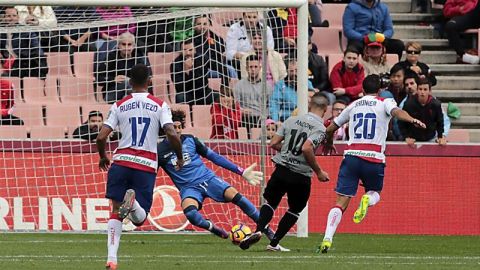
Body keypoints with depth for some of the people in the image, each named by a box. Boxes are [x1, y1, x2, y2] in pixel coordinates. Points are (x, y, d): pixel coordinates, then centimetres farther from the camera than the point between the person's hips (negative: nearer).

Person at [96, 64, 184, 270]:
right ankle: (133, 202, -31)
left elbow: (101, 138, 1)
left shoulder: (119, 106, 6)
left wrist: (103, 157, 21)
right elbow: (172, 135, -10)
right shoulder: (159, 106, 2)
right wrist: (180, 157, 8)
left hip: (121, 161, 1)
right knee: (139, 219, 6)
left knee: (116, 212, 9)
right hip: (147, 165, -1)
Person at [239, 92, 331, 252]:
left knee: (270, 202, 18)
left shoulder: (292, 120, 7)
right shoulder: (320, 128, -9)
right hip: (301, 177, -3)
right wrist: (318, 172, -12)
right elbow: (307, 148, -23)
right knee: (295, 210, 18)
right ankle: (274, 243, 13)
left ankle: (258, 231, -8)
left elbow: (273, 144, 6)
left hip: (282, 170, 3)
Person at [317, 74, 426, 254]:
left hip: (352, 156, 2)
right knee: (375, 193, 24)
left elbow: (330, 129, 28)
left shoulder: (353, 106, 19)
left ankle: (327, 239, -19)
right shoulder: (385, 103, 9)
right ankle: (367, 200, -13)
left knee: (341, 202, -1)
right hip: (374, 158, -2)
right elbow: (396, 112, -16)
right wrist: (412, 120, -33)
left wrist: (329, 143, 48)